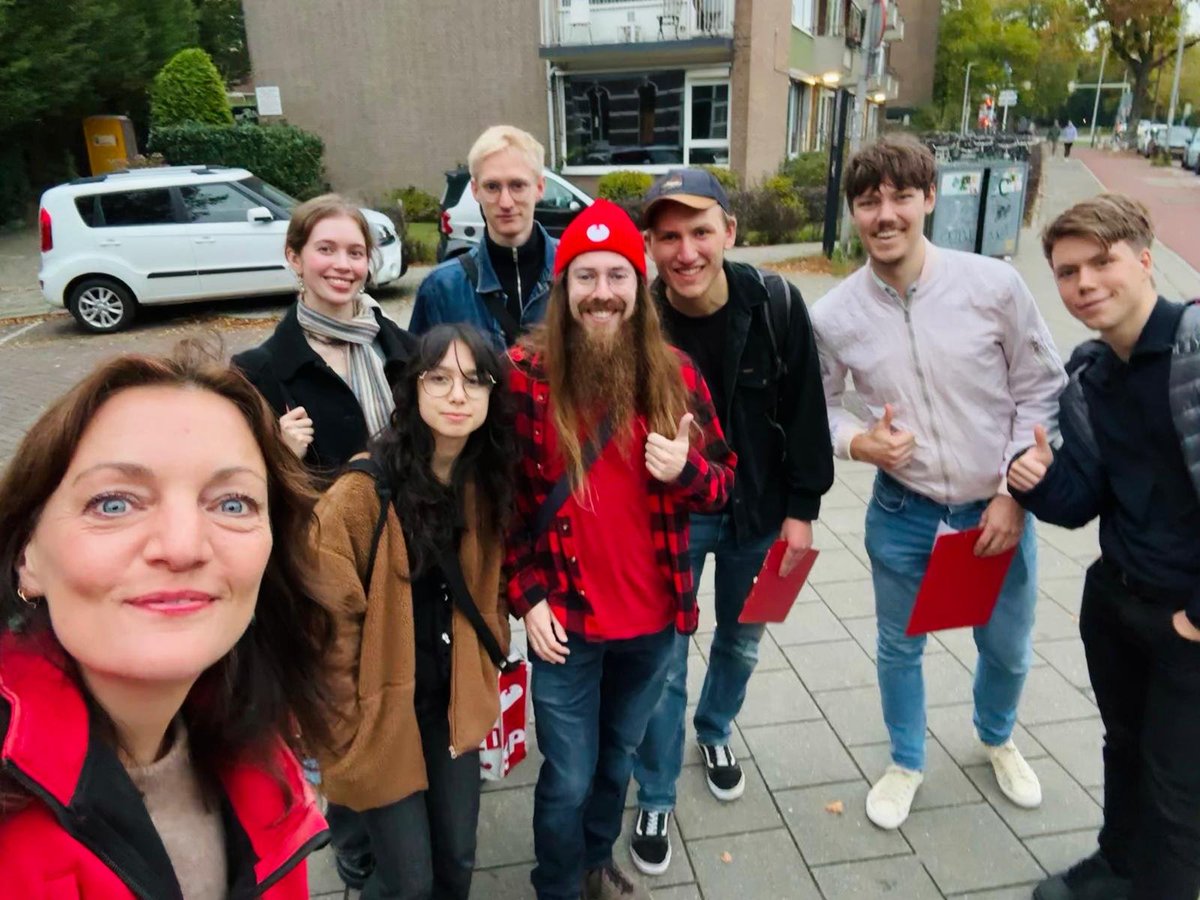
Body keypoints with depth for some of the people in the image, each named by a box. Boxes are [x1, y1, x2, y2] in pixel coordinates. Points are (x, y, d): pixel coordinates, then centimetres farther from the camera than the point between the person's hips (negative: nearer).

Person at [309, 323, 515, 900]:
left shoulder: (489, 483, -3)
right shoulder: (365, 489, -22)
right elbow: (328, 622, -18)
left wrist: (485, 679, 6)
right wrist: (344, 724, -14)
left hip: (456, 706, 5)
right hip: (381, 714, -4)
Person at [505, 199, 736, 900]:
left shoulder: (675, 372, -4)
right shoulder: (525, 374, -11)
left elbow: (723, 480, 3)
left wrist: (684, 470, -19)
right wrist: (527, 598, -8)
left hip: (653, 616, 3)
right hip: (564, 617, -3)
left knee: (619, 759, 24)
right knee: (569, 779, 12)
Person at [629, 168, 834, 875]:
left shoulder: (776, 303, -15)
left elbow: (804, 411, -6)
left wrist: (802, 509, -5)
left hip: (759, 511, 2)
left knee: (742, 640, 22)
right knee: (664, 662, 7)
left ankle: (715, 732, 53)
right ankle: (656, 799, 30)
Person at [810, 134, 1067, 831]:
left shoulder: (994, 285, -14)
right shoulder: (833, 316, -12)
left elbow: (1042, 392, -5)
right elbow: (820, 405, 3)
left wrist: (1016, 493, -9)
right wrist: (856, 441, -19)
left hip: (1000, 510, 1)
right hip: (903, 513, 0)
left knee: (1007, 650, 21)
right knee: (900, 647, 17)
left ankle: (998, 740, 55)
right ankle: (907, 763, 46)